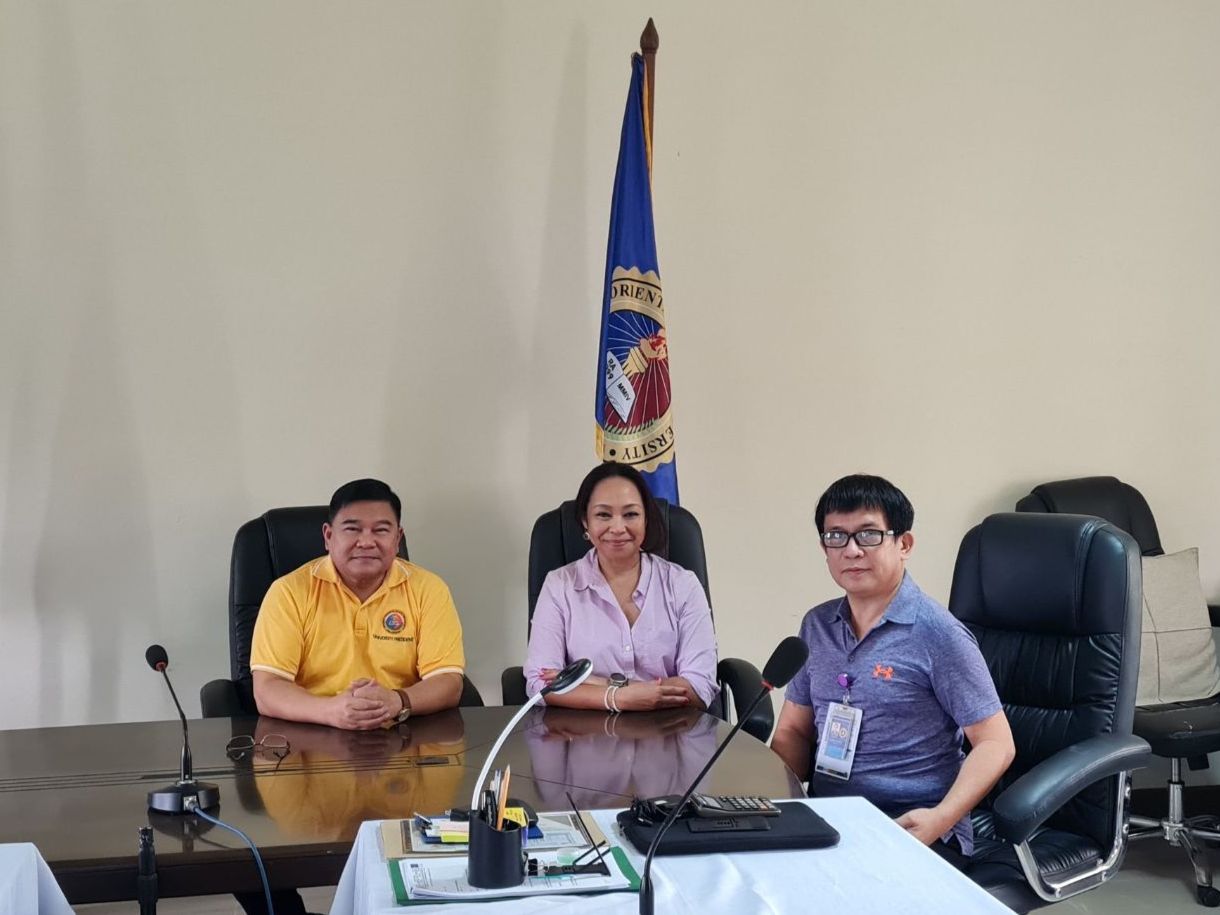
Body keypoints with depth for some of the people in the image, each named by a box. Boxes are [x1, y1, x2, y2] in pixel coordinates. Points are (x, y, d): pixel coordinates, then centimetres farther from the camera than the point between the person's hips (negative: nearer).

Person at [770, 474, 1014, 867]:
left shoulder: (937, 635, -7)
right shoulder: (817, 626, 12)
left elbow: (995, 743, -7)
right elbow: (793, 731, 18)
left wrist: (941, 818, -21)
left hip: (910, 828, -6)